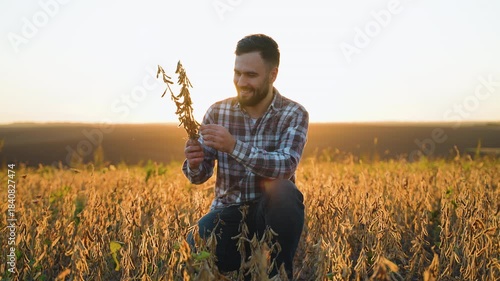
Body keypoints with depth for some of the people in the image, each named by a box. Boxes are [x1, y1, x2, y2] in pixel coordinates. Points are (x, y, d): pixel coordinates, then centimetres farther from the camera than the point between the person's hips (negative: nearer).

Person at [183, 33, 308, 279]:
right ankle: (249, 257, 0)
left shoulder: (294, 114, -7)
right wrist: (194, 164, -25)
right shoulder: (217, 112, -1)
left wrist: (234, 146, -38)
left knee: (284, 191, -35)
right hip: (229, 212, 1)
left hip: (271, 212, -1)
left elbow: (286, 166, -25)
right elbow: (200, 176, 0)